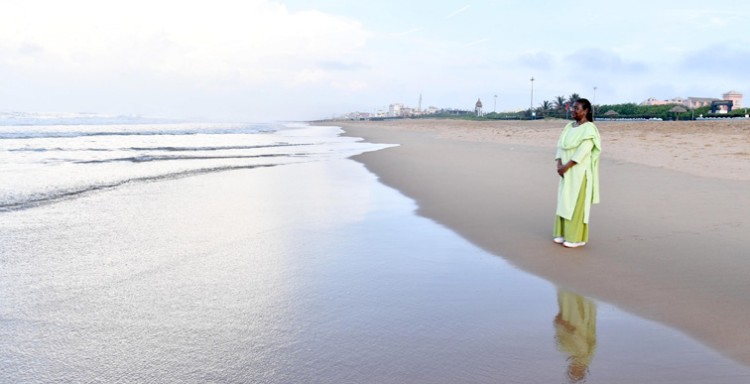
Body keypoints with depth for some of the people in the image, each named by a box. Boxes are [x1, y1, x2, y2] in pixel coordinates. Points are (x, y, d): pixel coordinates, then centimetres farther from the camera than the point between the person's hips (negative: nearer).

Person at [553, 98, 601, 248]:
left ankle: (577, 237, 5)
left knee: (577, 202, -3)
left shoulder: (589, 128, -12)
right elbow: (560, 146, 6)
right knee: (565, 201, 10)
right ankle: (564, 233, 18)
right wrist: (559, 164, -9)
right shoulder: (569, 126, 12)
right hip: (567, 171, 8)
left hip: (580, 171, -7)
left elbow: (583, 151, -21)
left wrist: (566, 166, -21)